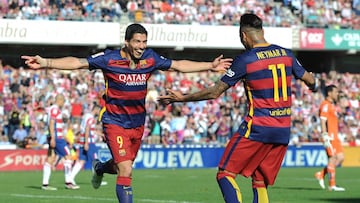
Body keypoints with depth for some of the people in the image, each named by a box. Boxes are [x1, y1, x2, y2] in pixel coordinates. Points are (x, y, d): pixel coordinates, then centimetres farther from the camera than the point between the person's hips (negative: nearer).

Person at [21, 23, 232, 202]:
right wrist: (45, 63, -27)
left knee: (122, 166, 21)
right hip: (115, 122, -5)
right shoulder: (110, 59, -16)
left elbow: (178, 65, 9)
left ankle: (100, 168, 56)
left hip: (137, 123, 5)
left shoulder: (150, 58, -4)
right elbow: (77, 62, -17)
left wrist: (211, 66, 9)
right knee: (126, 171, -17)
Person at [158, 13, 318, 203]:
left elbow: (214, 92, -6)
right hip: (283, 130, 6)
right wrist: (313, 86, 45)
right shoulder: (286, 54, 6)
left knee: (225, 173, 1)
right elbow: (310, 80, 20)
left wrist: (182, 97, 6)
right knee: (260, 183, 12)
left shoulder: (244, 60, -9)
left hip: (257, 128, -6)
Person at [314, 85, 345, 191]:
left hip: (334, 137, 10)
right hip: (329, 136, -10)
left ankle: (321, 174, 11)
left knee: (340, 157, 5)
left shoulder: (331, 105, 21)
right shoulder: (325, 105, -9)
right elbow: (323, 121, -17)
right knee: (332, 158, -8)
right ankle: (332, 185, -5)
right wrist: (325, 137, -24)